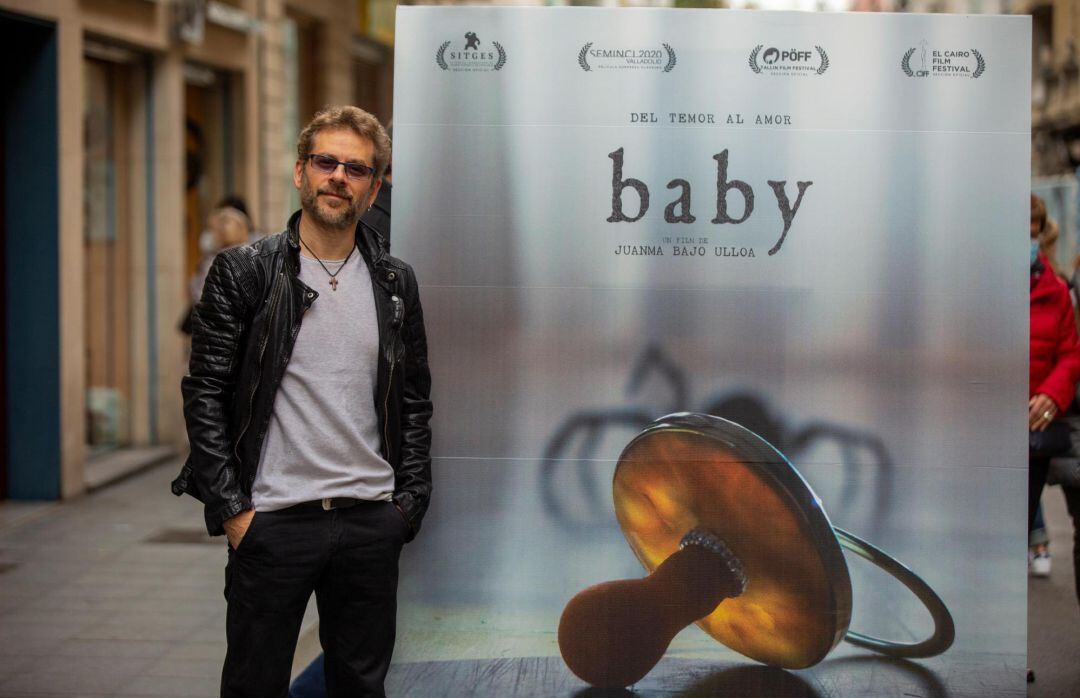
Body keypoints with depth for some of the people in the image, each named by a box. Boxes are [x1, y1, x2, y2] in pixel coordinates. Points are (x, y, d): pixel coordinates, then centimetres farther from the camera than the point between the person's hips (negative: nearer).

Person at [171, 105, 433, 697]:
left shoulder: (395, 283, 9)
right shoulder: (243, 272, -1)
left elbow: (415, 402, 13)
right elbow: (205, 394, -4)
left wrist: (409, 502, 5)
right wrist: (231, 508, -9)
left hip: (372, 521, 3)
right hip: (271, 520, -3)